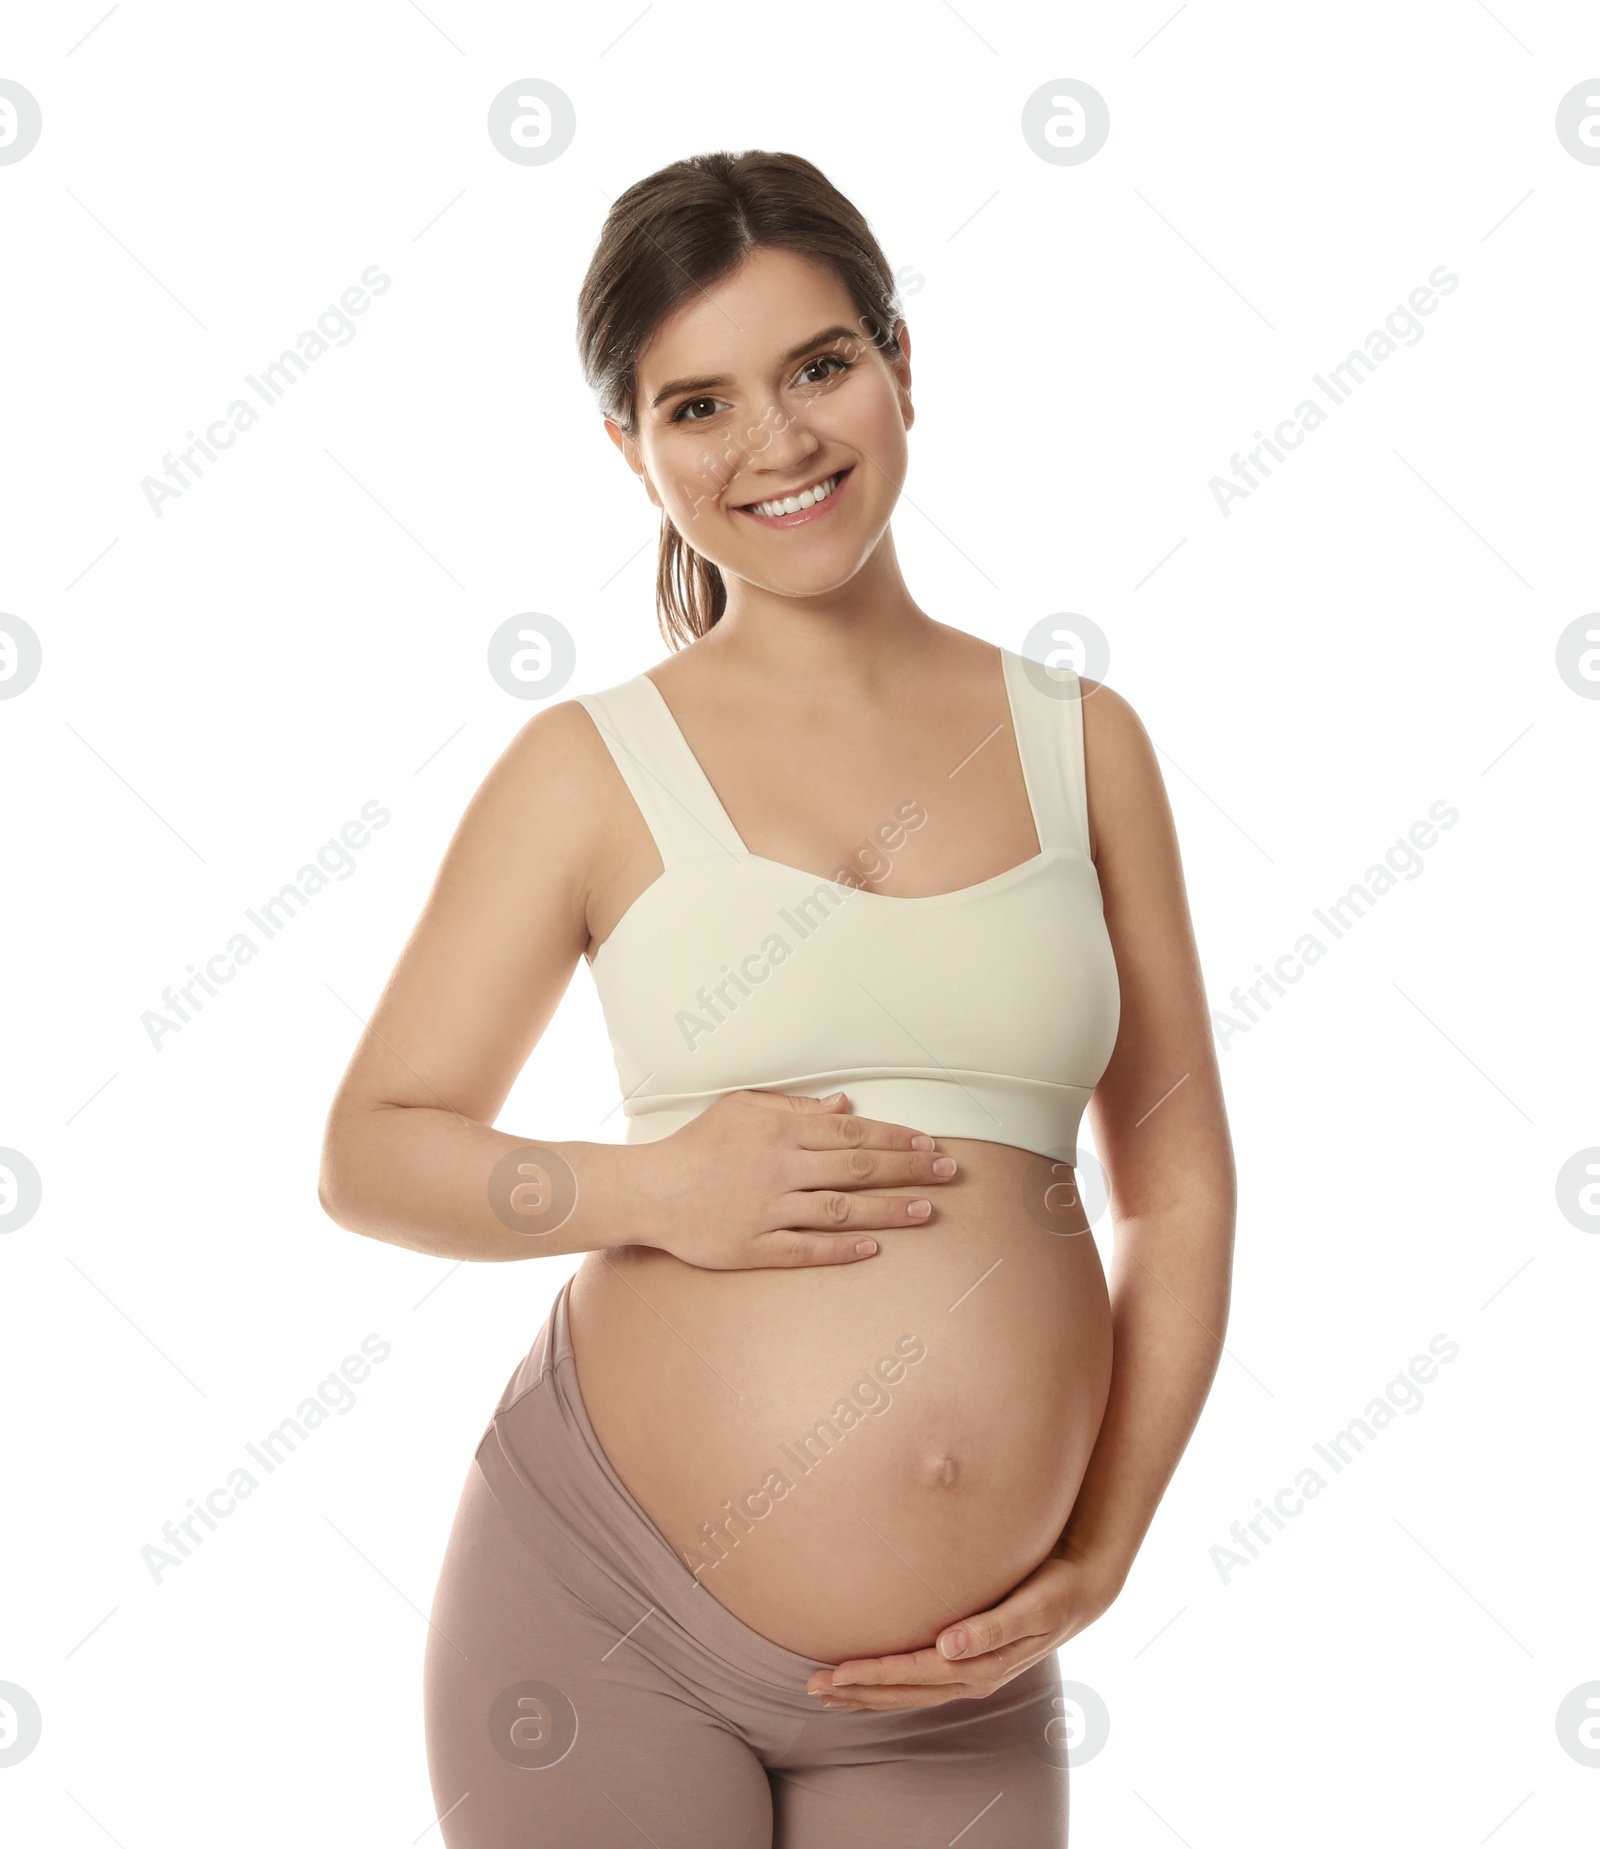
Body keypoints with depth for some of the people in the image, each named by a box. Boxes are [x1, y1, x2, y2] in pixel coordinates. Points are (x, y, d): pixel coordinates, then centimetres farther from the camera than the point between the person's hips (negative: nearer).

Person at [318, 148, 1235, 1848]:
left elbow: (1179, 1182, 7)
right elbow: (370, 1151, 2)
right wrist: (651, 1187, -15)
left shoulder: (1083, 744, 4)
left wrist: (1098, 1559, 0)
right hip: (606, 1614, -1)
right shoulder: (592, 770, -1)